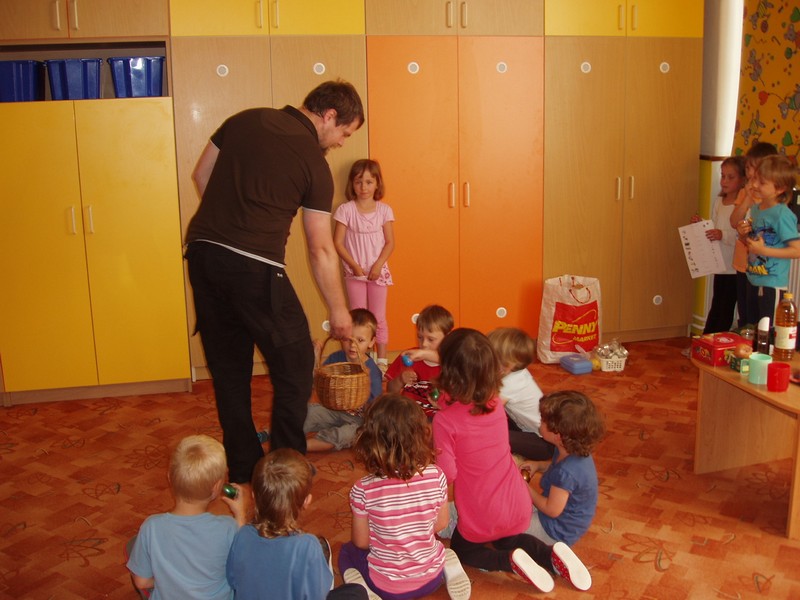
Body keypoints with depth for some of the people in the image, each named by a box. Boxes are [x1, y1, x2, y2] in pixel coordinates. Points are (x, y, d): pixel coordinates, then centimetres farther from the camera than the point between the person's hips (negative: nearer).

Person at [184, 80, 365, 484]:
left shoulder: (245, 119, 12)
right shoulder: (314, 163, -2)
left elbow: (201, 175, 17)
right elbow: (320, 249, 0)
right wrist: (338, 311, 9)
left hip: (201, 252, 7)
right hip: (254, 267, -6)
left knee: (227, 368, 17)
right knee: (294, 367, 10)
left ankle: (242, 470, 28)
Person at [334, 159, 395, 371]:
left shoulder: (384, 210, -3)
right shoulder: (346, 210, -7)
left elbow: (390, 242, -3)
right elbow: (337, 242, -7)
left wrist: (378, 266, -14)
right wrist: (354, 265, -13)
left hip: (378, 273, 1)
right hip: (354, 273, -1)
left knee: (379, 318, 7)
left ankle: (382, 360, 16)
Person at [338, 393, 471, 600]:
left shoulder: (364, 490, -24)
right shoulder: (436, 476, -17)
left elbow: (361, 542, -9)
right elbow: (441, 524, -1)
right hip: (431, 579, 2)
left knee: (347, 552, 28)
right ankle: (450, 566, 7)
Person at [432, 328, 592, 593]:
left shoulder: (445, 420, -24)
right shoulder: (496, 404, -6)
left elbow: (448, 474, -21)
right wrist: (446, 401, 2)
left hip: (482, 518, -5)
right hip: (519, 508, 5)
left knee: (461, 550, 27)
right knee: (507, 540, 36)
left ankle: (512, 561, 0)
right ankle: (552, 555, 9)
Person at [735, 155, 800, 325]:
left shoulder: (782, 215, -18)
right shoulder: (755, 209, 7)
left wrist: (764, 250, -23)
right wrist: (744, 235, -1)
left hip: (772, 286, -8)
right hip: (754, 282, 8)